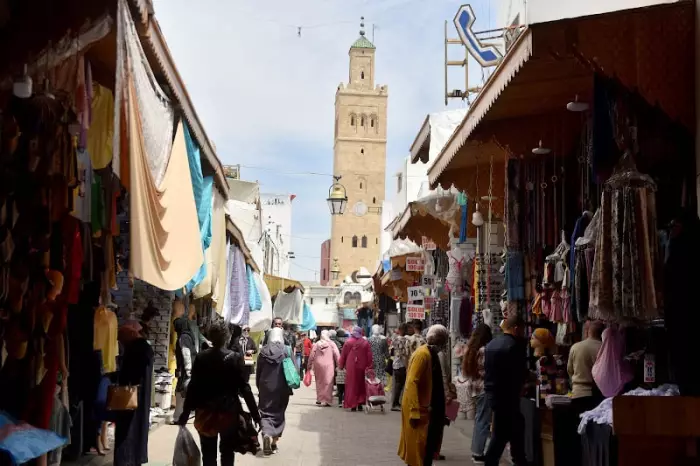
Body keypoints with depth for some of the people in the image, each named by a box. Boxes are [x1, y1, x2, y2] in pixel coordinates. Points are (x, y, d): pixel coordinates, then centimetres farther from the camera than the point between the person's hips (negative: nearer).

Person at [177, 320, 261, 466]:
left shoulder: (201, 357, -5)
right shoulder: (235, 358, -10)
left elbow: (193, 387, -4)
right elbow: (244, 388, -11)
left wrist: (185, 413, 4)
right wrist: (255, 414, -6)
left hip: (206, 412, 2)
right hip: (229, 412, -1)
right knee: (227, 454, 13)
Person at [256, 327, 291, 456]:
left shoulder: (263, 351, -2)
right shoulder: (286, 350, -7)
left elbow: (258, 371, 5)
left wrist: (259, 387, 17)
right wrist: (291, 385, 6)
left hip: (265, 387, 0)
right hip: (282, 388, 0)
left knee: (265, 412, 6)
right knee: (278, 413, 14)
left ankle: (266, 434, -20)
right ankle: (274, 441, 15)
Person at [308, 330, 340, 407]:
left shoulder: (317, 344, 5)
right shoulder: (331, 344, -1)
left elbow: (311, 356, 5)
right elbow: (337, 355, -5)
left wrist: (309, 366, 13)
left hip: (318, 365, 3)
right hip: (328, 366, -3)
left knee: (319, 382, 17)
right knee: (328, 383, 0)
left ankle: (319, 399, 23)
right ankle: (326, 401, -4)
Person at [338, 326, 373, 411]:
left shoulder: (348, 343, -4)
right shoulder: (365, 343, -2)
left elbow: (343, 356, 1)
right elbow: (369, 356, -2)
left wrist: (341, 366, 11)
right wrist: (369, 367, 3)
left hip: (351, 368, -1)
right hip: (362, 367, 1)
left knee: (352, 386, 6)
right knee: (361, 385, 13)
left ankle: (353, 405, 4)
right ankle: (360, 404, 11)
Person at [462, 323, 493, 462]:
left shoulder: (471, 349, 9)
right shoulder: (484, 350, -16)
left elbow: (466, 370, 13)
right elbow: (486, 371, -19)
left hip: (473, 387, 9)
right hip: (483, 388, -9)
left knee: (479, 419, 18)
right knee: (483, 420, -2)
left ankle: (476, 451, 23)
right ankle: (478, 453, 1)